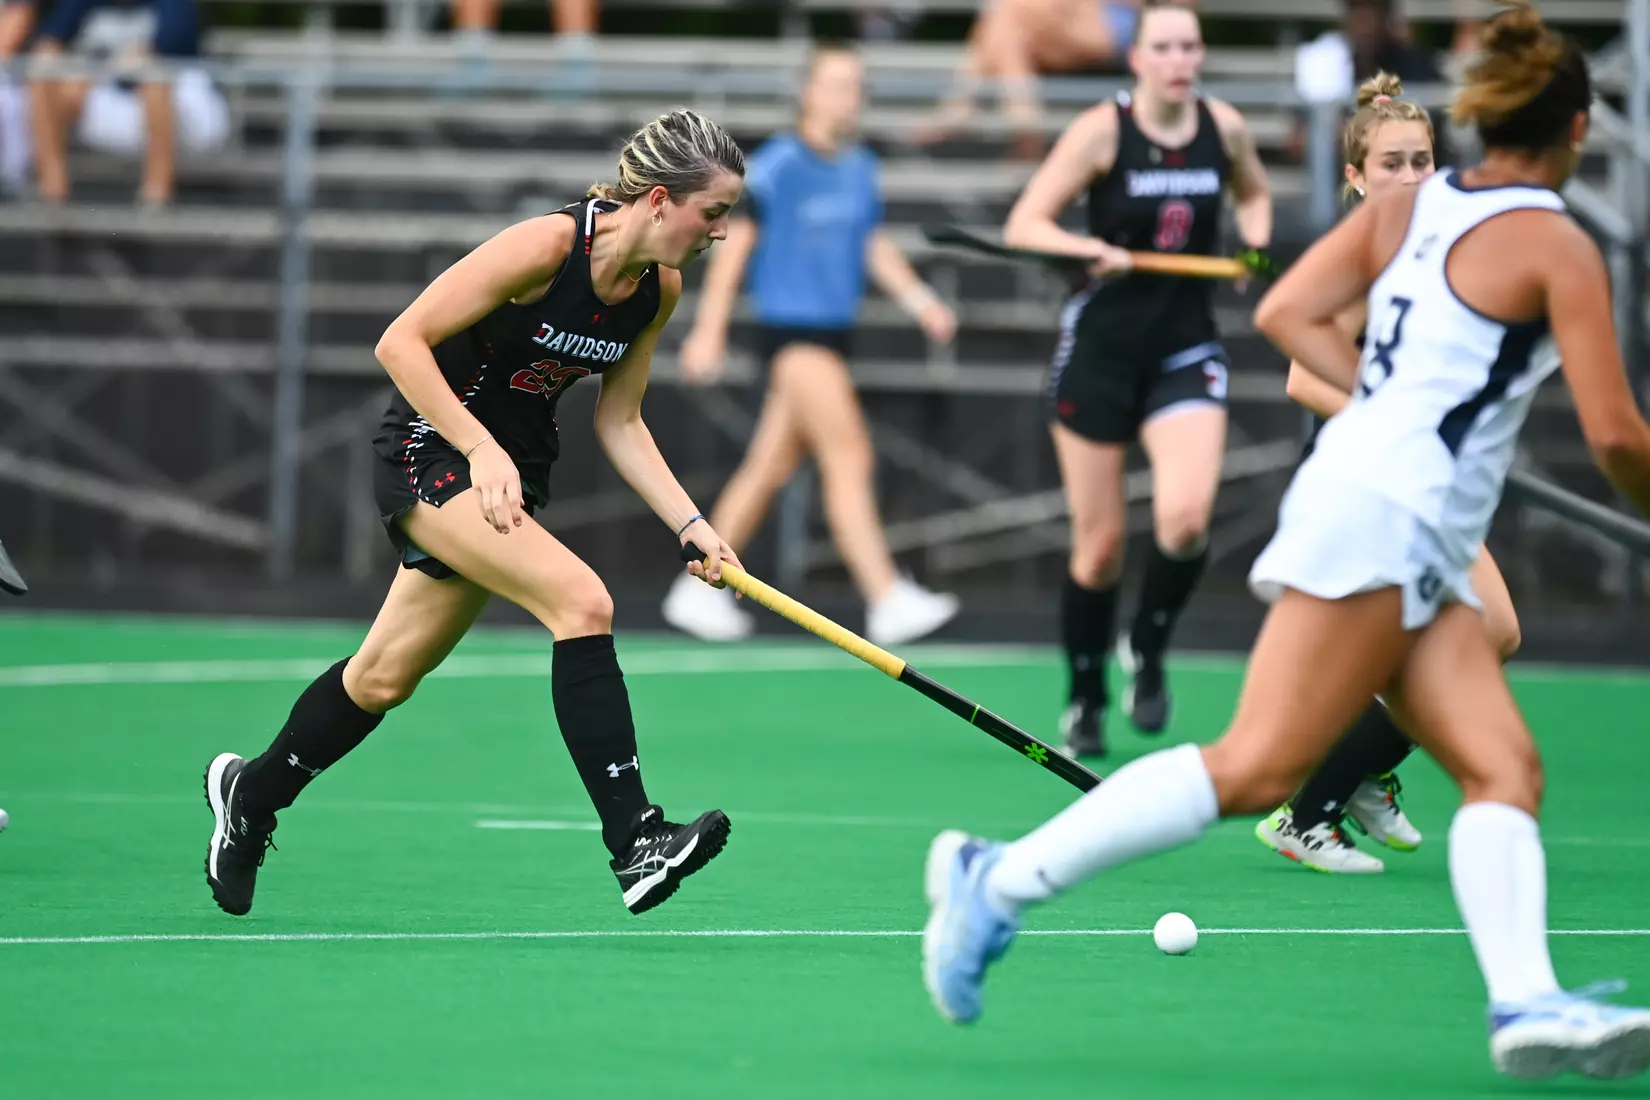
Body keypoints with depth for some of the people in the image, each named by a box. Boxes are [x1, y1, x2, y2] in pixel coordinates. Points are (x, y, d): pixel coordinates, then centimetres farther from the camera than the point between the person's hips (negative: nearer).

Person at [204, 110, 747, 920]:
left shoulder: (659, 290, -2)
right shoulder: (547, 245, -24)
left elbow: (619, 425, 7)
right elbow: (400, 343, -21)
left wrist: (692, 527, -3)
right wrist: (481, 451, -28)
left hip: (514, 472, 8)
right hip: (432, 451, -8)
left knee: (385, 677, 16)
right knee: (581, 602, -27)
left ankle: (252, 795, 39)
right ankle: (633, 841, -29)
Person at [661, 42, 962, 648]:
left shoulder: (861, 167, 11)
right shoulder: (777, 163, -9)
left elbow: (875, 245, 19)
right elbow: (734, 244, -6)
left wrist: (919, 299, 5)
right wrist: (709, 331, -8)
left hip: (834, 329, 7)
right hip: (789, 329, -7)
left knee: (770, 468, 12)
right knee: (850, 455, -16)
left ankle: (700, 589, 22)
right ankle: (887, 600, -20)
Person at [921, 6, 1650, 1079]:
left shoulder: (1410, 203, 13)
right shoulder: (1559, 246, -7)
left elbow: (1287, 314, 9)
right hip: (1380, 518, -9)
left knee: (1505, 766, 0)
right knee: (1259, 765, -12)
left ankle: (1526, 1003, -15)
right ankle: (1002, 879, -12)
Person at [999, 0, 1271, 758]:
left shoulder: (1224, 128, 0)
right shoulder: (1103, 131, -10)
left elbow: (1253, 194, 21)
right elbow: (1024, 225, -11)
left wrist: (1254, 244, 1)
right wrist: (1092, 248, -28)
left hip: (1186, 348, 2)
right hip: (1101, 346, -2)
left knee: (1185, 516, -20)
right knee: (1100, 540, 3)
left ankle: (1147, 651, 7)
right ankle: (1084, 700, 23)